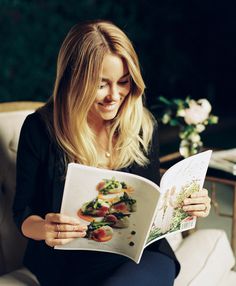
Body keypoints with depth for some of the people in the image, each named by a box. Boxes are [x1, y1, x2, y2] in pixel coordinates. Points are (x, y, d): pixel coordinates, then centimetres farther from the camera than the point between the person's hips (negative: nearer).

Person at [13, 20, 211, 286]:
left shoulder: (144, 127, 3)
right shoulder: (39, 129, -6)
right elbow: (23, 214, -2)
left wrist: (186, 205, -9)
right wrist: (43, 229, -25)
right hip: (69, 262, -2)